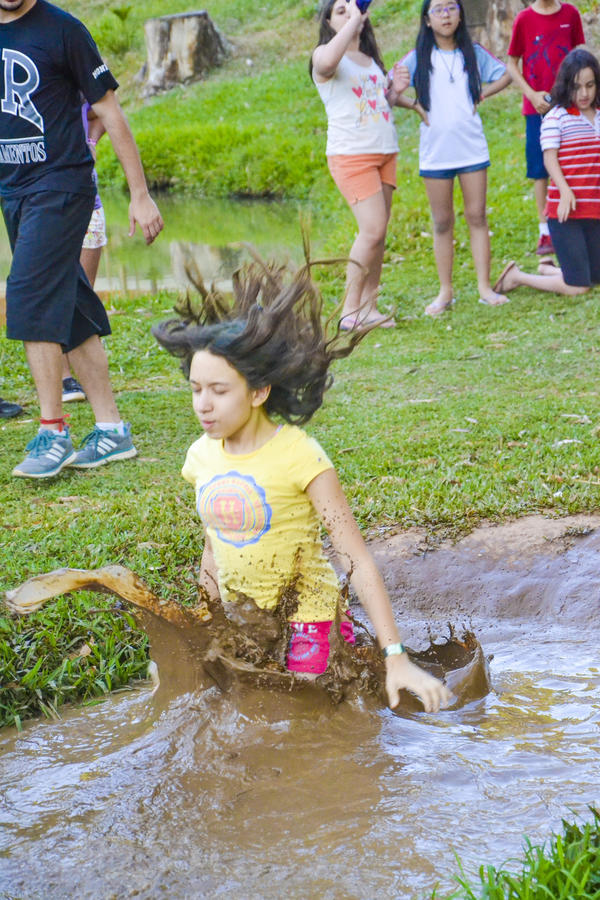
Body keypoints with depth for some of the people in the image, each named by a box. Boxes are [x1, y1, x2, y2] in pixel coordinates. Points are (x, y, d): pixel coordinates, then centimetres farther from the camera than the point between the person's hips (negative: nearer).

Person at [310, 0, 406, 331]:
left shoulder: (370, 58, 20)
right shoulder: (323, 55, -4)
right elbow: (327, 62, -30)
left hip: (384, 151, 7)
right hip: (350, 154, -7)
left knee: (378, 232, 3)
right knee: (372, 229, -16)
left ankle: (369, 307, 7)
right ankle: (350, 311, -9)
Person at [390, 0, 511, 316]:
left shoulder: (473, 53, 5)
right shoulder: (418, 58, 1)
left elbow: (505, 75, 16)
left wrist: (481, 96, 3)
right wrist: (416, 105, -7)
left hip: (472, 148, 1)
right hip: (435, 151, -1)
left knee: (477, 216, 0)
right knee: (442, 222, 5)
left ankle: (485, 287, 4)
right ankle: (445, 292, 11)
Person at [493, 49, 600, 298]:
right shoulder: (556, 118, -7)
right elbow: (550, 158, -14)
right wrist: (565, 190, -28)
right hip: (565, 211, -7)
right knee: (577, 286, -7)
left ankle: (547, 269, 37)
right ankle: (517, 277, 11)